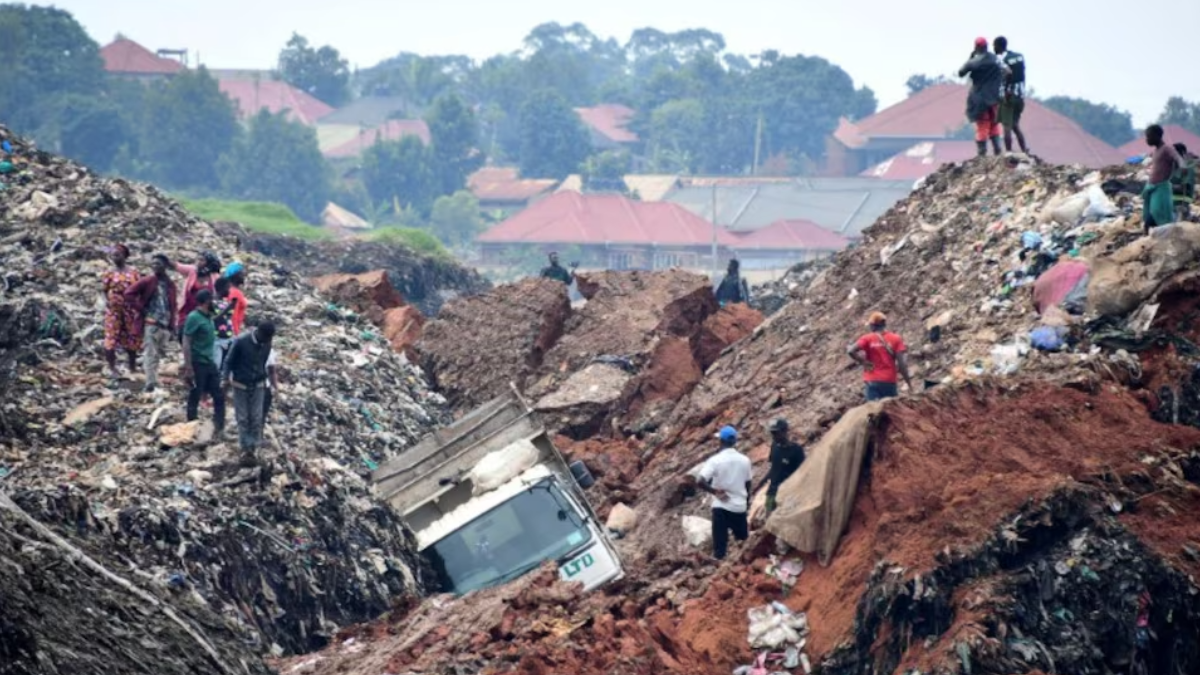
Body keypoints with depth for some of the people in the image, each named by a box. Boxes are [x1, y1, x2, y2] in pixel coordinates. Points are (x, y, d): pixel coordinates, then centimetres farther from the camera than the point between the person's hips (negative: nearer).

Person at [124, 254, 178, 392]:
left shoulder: (170, 284, 10)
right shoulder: (147, 281, -3)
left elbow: (173, 306, 14)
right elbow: (129, 294, -6)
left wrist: (172, 326, 9)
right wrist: (140, 309, -9)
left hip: (165, 325, 5)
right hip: (151, 323, -5)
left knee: (159, 353, 10)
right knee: (151, 353, -9)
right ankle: (151, 382, -10)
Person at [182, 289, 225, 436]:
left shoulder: (208, 317, 10)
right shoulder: (194, 318, -15)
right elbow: (186, 343, -17)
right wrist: (188, 368, -19)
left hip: (210, 363, 8)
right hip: (198, 364, -8)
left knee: (219, 396, 7)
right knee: (194, 398, 4)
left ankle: (219, 428, 13)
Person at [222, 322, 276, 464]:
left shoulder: (266, 344, -4)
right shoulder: (241, 342, -18)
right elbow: (229, 362, -10)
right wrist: (225, 381, -11)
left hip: (258, 386, 3)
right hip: (240, 385, -3)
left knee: (256, 418, 2)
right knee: (243, 419, 1)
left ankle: (254, 448, 11)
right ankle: (245, 450, 7)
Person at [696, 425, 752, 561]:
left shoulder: (715, 460, -12)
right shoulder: (744, 460, 0)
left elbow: (701, 482, -22)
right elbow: (747, 484, 11)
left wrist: (716, 492, -8)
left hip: (721, 507, -3)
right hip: (740, 506, 3)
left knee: (720, 543, 0)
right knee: (743, 541, 18)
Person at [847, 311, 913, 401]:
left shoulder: (867, 339, -2)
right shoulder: (895, 339, 1)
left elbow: (851, 351, -17)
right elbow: (902, 363, -5)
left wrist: (862, 362, -2)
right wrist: (908, 382, 1)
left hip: (872, 381, -1)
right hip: (889, 381, 1)